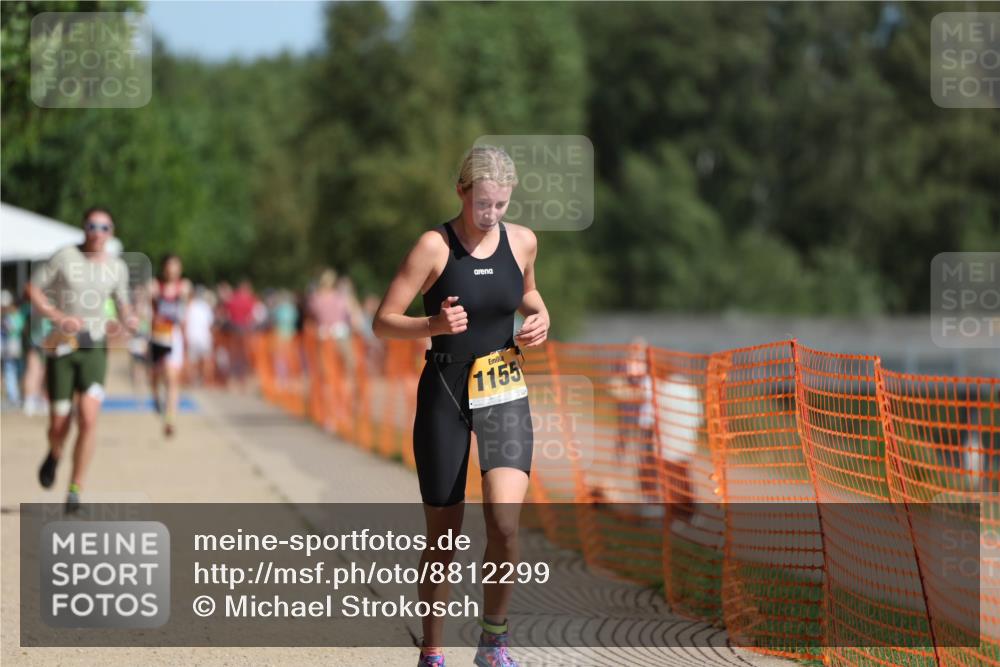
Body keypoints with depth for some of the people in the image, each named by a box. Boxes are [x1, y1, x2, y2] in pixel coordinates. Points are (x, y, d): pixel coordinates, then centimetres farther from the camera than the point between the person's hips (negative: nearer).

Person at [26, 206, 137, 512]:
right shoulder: (65, 257, -7)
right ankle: (54, 454, 40)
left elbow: (122, 303, 18)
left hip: (94, 348, 1)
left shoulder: (117, 267, 4)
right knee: (58, 425, 2)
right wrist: (58, 317, -17)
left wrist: (129, 320, -5)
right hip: (61, 347, -1)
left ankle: (75, 490, -4)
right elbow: (34, 289, -4)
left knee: (88, 420, -15)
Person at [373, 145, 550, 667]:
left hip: (505, 395, 2)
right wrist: (434, 324, -28)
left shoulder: (522, 242, 2)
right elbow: (383, 322, -10)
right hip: (445, 395, -2)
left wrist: (539, 318, 2)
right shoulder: (435, 246, -10)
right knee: (443, 537, 4)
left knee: (504, 522, -18)